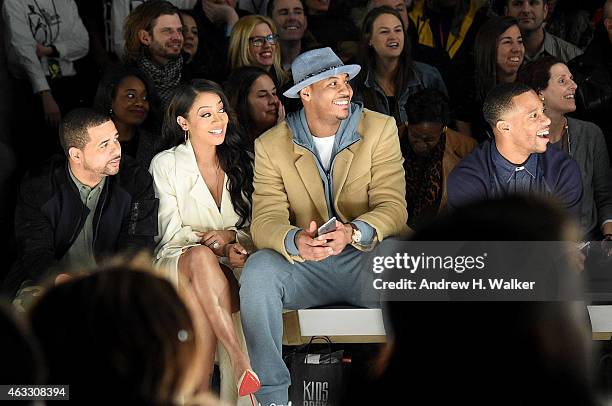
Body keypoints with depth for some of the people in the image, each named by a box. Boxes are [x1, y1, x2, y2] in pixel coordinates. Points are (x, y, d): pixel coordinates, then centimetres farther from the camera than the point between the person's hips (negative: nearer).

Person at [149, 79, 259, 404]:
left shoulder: (241, 163, 14)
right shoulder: (166, 164, 5)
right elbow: (171, 233, -2)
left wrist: (230, 236, -11)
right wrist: (219, 247, -18)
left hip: (228, 267, 3)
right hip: (175, 262, -3)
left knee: (204, 308, -35)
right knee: (202, 256, -40)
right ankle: (240, 361, -52)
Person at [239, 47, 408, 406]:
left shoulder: (380, 129, -1)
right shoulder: (271, 145, 1)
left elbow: (393, 207, -10)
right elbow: (265, 220, -10)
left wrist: (353, 233, -34)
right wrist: (296, 242, -37)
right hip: (305, 267, 1)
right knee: (258, 269, -30)